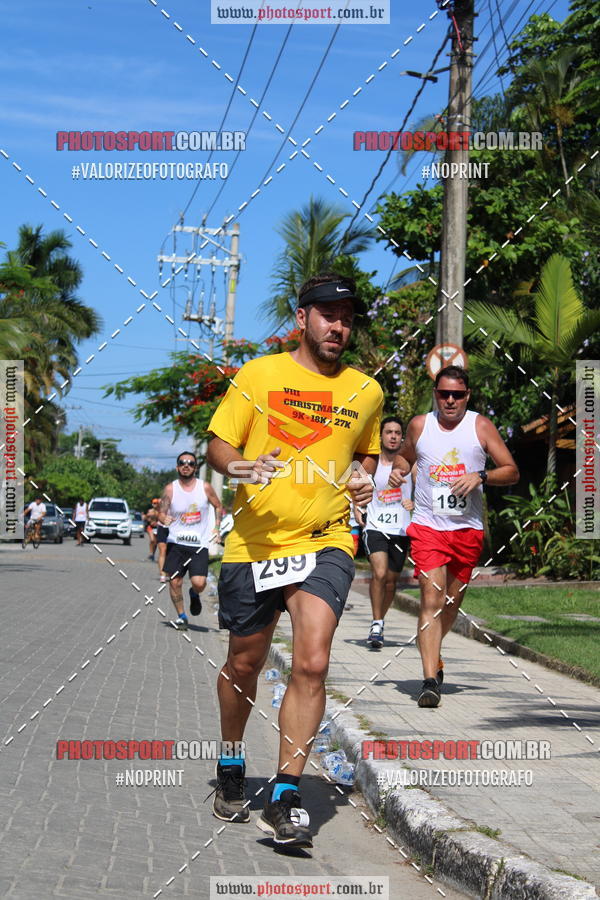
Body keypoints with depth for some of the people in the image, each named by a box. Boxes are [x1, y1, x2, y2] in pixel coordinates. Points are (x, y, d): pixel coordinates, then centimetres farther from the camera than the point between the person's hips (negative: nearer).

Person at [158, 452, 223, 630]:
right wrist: (164, 519, -26)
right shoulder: (170, 489, 0)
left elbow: (218, 507, 16)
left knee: (199, 583, -14)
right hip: (176, 543, 1)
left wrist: (216, 527, 5)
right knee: (175, 582, -1)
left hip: (199, 544, -1)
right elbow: (161, 513, -3)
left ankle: (194, 595, 23)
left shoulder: (205, 487, 2)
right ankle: (181, 616, 18)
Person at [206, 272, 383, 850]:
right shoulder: (257, 375, 2)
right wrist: (239, 466, -19)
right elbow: (218, 444, 4)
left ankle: (284, 797, -9)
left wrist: (364, 479, 4)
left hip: (325, 542, 0)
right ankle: (231, 770, 38)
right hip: (253, 542, 0)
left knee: (312, 664, -17)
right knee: (243, 664, 12)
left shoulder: (366, 391, 9)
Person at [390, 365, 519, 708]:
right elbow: (405, 455, 24)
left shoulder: (481, 427, 0)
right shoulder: (419, 425, 4)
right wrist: (399, 469, 1)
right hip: (428, 525, -1)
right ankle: (431, 680, -17)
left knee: (452, 601, 12)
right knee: (432, 598, -15)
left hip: (468, 528, 1)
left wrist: (480, 477, -17)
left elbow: (512, 472, 1)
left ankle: (433, 652, 41)